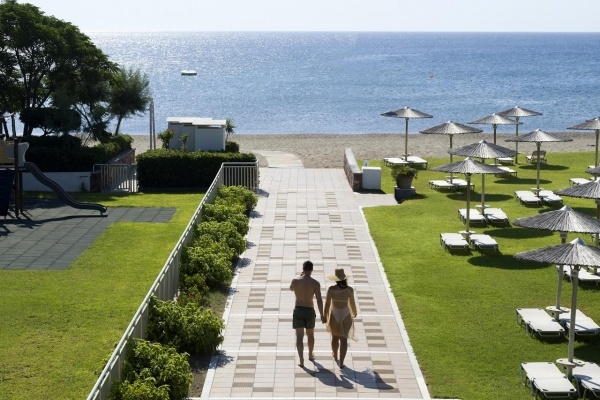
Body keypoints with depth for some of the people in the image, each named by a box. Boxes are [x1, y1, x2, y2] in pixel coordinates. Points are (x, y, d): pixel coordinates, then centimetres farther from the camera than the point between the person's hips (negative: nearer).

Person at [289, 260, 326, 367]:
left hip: (298, 310, 0)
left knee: (299, 337, -1)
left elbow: (291, 288, 18)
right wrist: (322, 315, -6)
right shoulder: (315, 283, -10)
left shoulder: (295, 281, -8)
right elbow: (319, 300, -13)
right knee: (310, 334, 23)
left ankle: (301, 360, -11)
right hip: (309, 311, 1)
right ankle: (310, 355, 40)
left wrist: (300, 276, 21)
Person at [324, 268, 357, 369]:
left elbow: (327, 303, -9)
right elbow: (352, 303, -5)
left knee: (335, 337, 24)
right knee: (343, 339, 6)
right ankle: (341, 363, 3)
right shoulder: (349, 289, -17)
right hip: (345, 315, -2)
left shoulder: (331, 289, -15)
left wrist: (325, 316, 6)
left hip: (334, 314, 2)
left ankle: (335, 356, 46)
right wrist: (355, 312, 16)